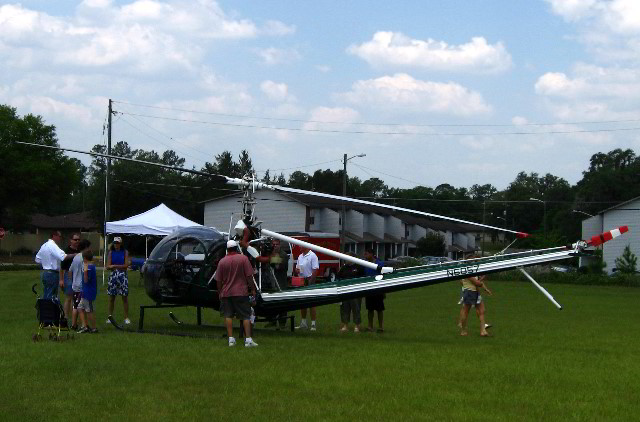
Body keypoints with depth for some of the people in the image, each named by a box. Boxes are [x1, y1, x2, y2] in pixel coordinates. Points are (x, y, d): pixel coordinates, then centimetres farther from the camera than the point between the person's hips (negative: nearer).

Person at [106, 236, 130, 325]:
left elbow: (126, 265, -6)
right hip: (113, 275, 2)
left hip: (122, 275, -2)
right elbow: (108, 266, 0)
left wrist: (114, 266, -10)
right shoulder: (111, 252, 8)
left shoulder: (125, 252, 3)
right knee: (111, 297, 3)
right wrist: (120, 266, -12)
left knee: (125, 297, -2)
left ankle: (126, 318, 0)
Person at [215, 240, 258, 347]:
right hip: (241, 292, -2)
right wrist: (253, 289, 3)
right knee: (246, 316, 1)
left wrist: (219, 293, 16)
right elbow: (249, 276, -6)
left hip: (226, 293, 2)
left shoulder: (222, 261, 1)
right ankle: (248, 340, -6)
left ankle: (231, 339, 3)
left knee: (228, 316, 8)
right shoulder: (243, 258, -4)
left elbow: (218, 280, 4)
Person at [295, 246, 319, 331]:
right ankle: (303, 323, 18)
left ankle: (313, 324, -4)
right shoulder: (300, 256, 14)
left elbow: (315, 270, -14)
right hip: (301, 280, 8)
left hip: (309, 280, -8)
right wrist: (297, 270, -3)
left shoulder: (312, 256, -10)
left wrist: (310, 282, -19)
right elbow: (297, 267, 22)